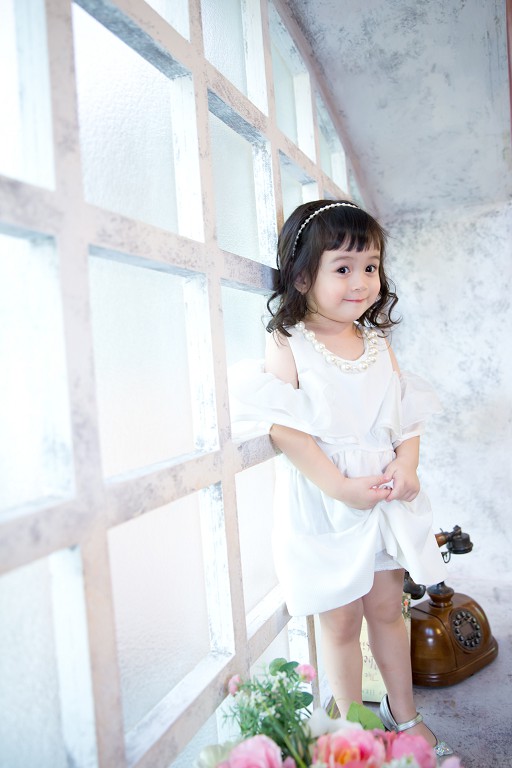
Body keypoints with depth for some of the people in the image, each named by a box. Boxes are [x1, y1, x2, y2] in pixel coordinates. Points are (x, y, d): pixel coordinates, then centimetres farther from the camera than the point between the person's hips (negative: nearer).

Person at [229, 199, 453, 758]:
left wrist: (407, 463, -10)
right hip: (322, 504, -4)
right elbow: (284, 427, -18)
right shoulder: (287, 344, -11)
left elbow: (407, 413, 8)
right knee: (340, 621, 10)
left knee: (387, 609, 19)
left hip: (386, 498, 5)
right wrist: (340, 486, -22)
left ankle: (403, 715, 41)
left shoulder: (378, 342, 6)